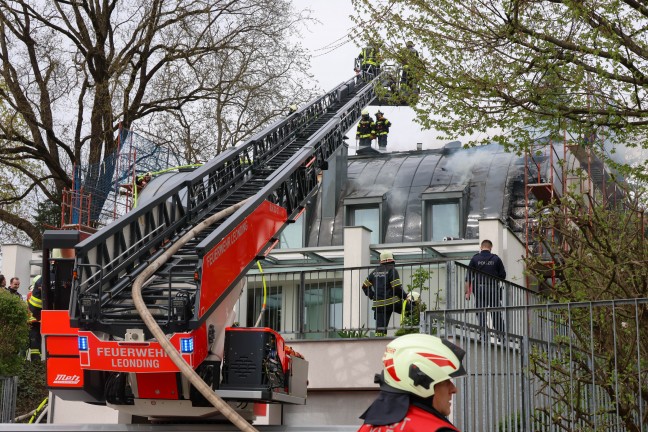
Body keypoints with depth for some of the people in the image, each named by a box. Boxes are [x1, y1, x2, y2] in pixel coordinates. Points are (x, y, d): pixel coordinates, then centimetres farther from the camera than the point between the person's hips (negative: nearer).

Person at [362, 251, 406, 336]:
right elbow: (397, 287, -12)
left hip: (378, 304, 5)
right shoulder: (392, 270, -4)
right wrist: (405, 296, 1)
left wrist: (373, 296, 20)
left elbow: (365, 286, 18)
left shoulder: (375, 272, 15)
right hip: (392, 302, -5)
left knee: (380, 326, 3)